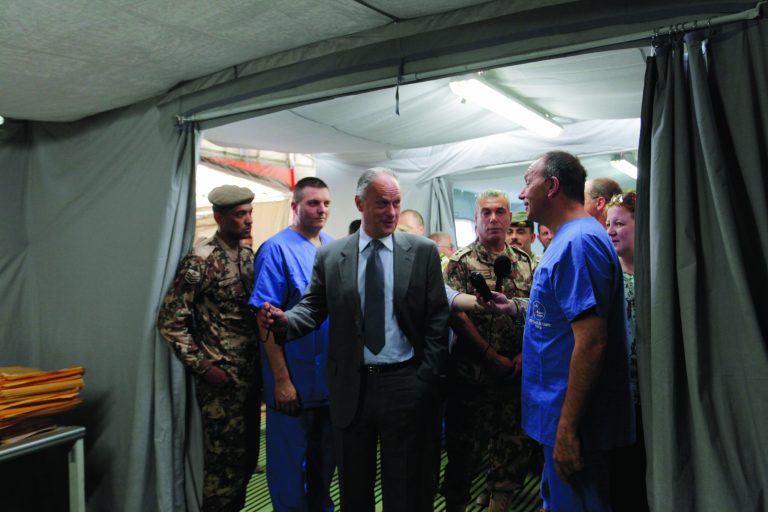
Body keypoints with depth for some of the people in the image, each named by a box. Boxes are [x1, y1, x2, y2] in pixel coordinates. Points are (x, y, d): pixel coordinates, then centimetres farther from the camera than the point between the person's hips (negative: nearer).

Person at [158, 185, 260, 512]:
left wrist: (260, 361, 9)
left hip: (249, 373, 7)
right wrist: (203, 366, -15)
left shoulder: (247, 255, 8)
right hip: (222, 379, -7)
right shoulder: (201, 260, -13)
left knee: (247, 455, 17)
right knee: (224, 460, 4)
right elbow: (170, 321, -14)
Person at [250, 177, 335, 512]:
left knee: (326, 458, 22)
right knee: (290, 464, 11)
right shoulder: (277, 249, -13)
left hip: (331, 379, 6)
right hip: (294, 382, -6)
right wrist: (282, 380, -18)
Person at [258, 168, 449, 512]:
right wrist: (285, 320, -19)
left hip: (404, 384, -1)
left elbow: (437, 319, -2)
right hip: (351, 388, 2)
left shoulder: (423, 252, -2)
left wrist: (425, 378, -6)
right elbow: (312, 308, 2)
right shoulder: (329, 256, 1)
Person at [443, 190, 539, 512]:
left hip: (517, 373, 4)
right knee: (465, 448, 7)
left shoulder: (524, 262, 8)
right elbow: (456, 315, -13)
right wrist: (493, 358, -14)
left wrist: (523, 356, -6)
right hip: (473, 373, -4)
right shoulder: (461, 262, -5)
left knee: (516, 447, 13)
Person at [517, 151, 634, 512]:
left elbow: (591, 340, -27)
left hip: (571, 421, -10)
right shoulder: (571, 238, 12)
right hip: (561, 414, 10)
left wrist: (567, 429, -25)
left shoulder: (577, 242, -21)